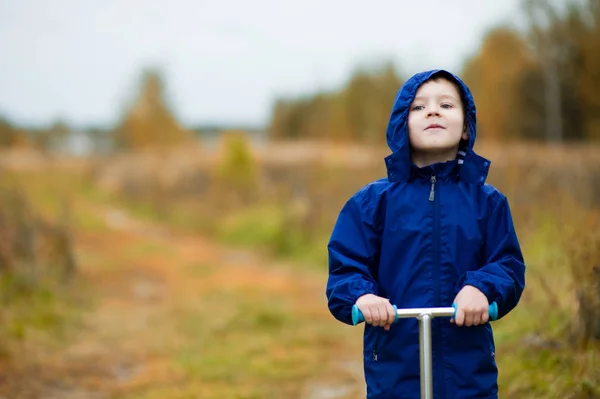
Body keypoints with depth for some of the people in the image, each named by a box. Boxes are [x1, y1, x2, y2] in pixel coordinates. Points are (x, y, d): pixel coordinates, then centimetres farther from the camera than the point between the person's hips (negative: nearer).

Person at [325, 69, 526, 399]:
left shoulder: (487, 201, 6)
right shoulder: (372, 202, 3)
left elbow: (509, 266, 1)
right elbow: (344, 269, -2)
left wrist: (482, 288, -20)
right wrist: (361, 296, -23)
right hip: (394, 370, -1)